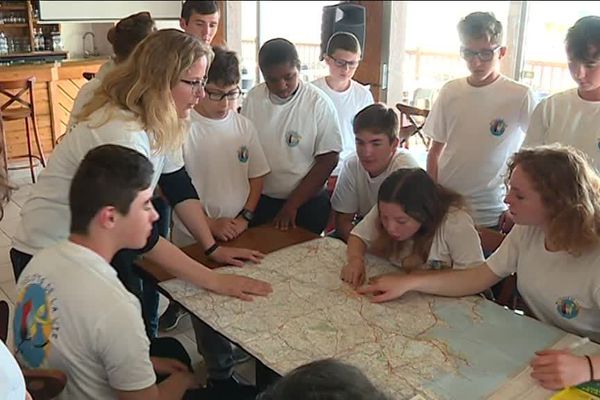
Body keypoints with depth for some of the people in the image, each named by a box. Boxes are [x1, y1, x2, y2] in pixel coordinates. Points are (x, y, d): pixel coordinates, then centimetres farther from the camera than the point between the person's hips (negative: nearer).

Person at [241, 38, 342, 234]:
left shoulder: (319, 103, -12)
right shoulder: (253, 98, -3)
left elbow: (328, 159, -11)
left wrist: (292, 205, -13)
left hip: (308, 202, -2)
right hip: (259, 199, 2)